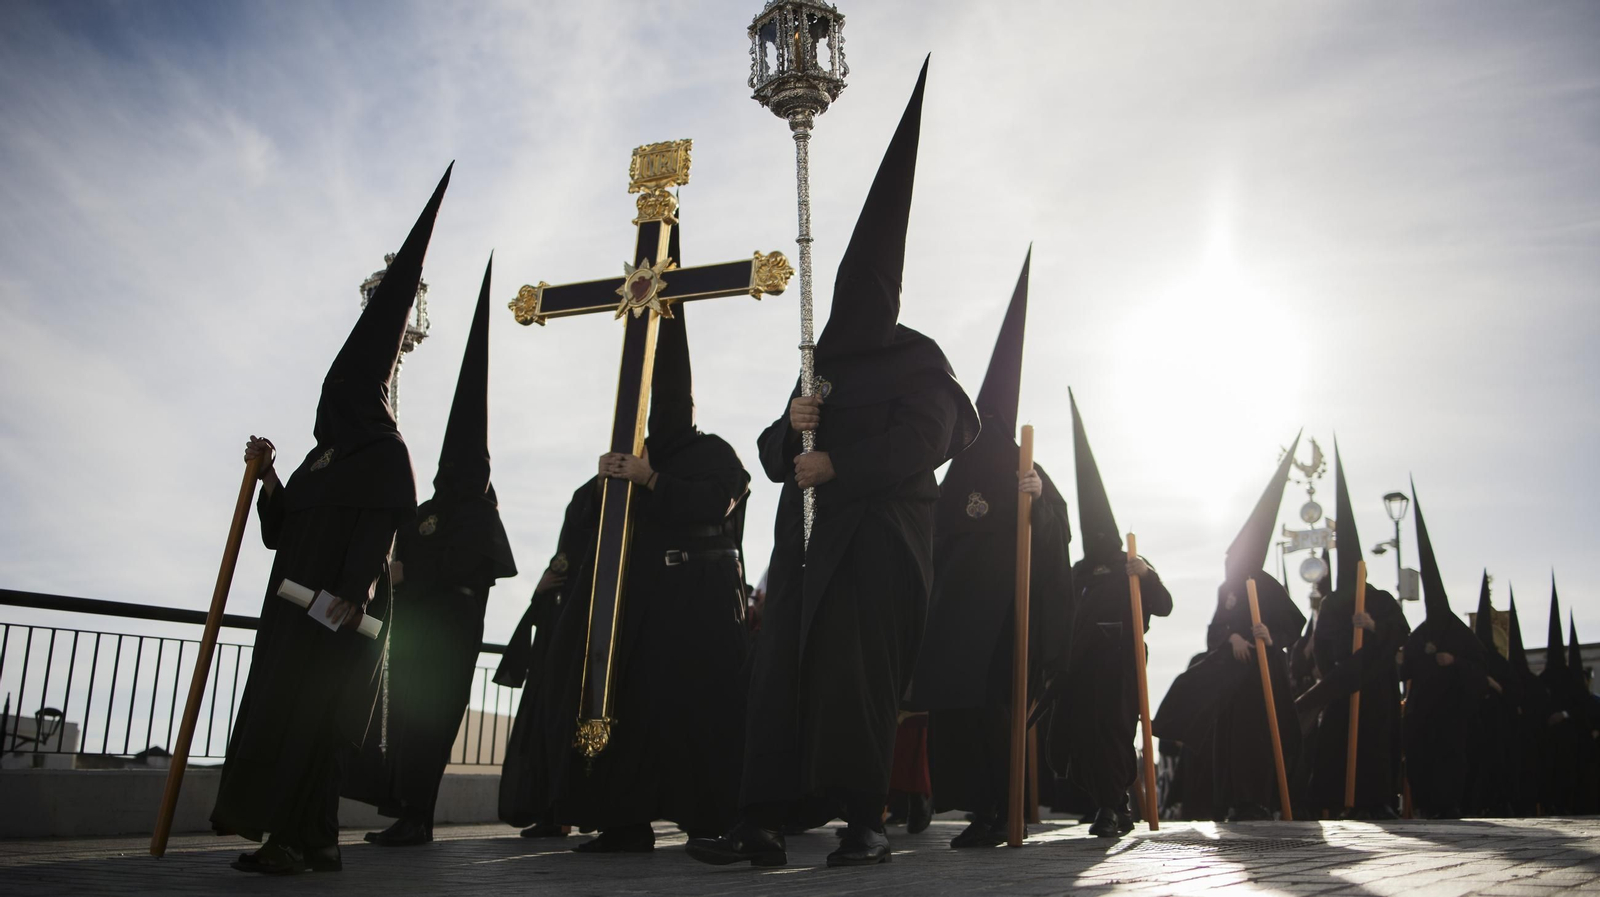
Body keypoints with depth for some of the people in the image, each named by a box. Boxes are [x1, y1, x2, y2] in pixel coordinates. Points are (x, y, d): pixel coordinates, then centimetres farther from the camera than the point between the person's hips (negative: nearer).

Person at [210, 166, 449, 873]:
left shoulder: (385, 451, -1)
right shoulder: (323, 452, 23)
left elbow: (381, 524, -15)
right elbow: (283, 524, 20)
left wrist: (353, 591, -26)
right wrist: (267, 475, 6)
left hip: (340, 606, -8)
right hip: (297, 600, 8)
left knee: (309, 710, -13)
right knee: (284, 706, 5)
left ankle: (297, 838, -11)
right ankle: (314, 839, 7)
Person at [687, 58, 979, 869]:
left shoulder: (918, 360, 6)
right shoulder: (821, 365, 23)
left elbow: (924, 443, -10)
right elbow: (774, 454, 19)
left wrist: (836, 464, -12)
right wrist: (790, 430, -4)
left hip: (879, 539, -5)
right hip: (807, 538, 6)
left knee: (857, 672, -11)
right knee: (782, 672, -5)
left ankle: (863, 821, -3)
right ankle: (765, 823, -8)